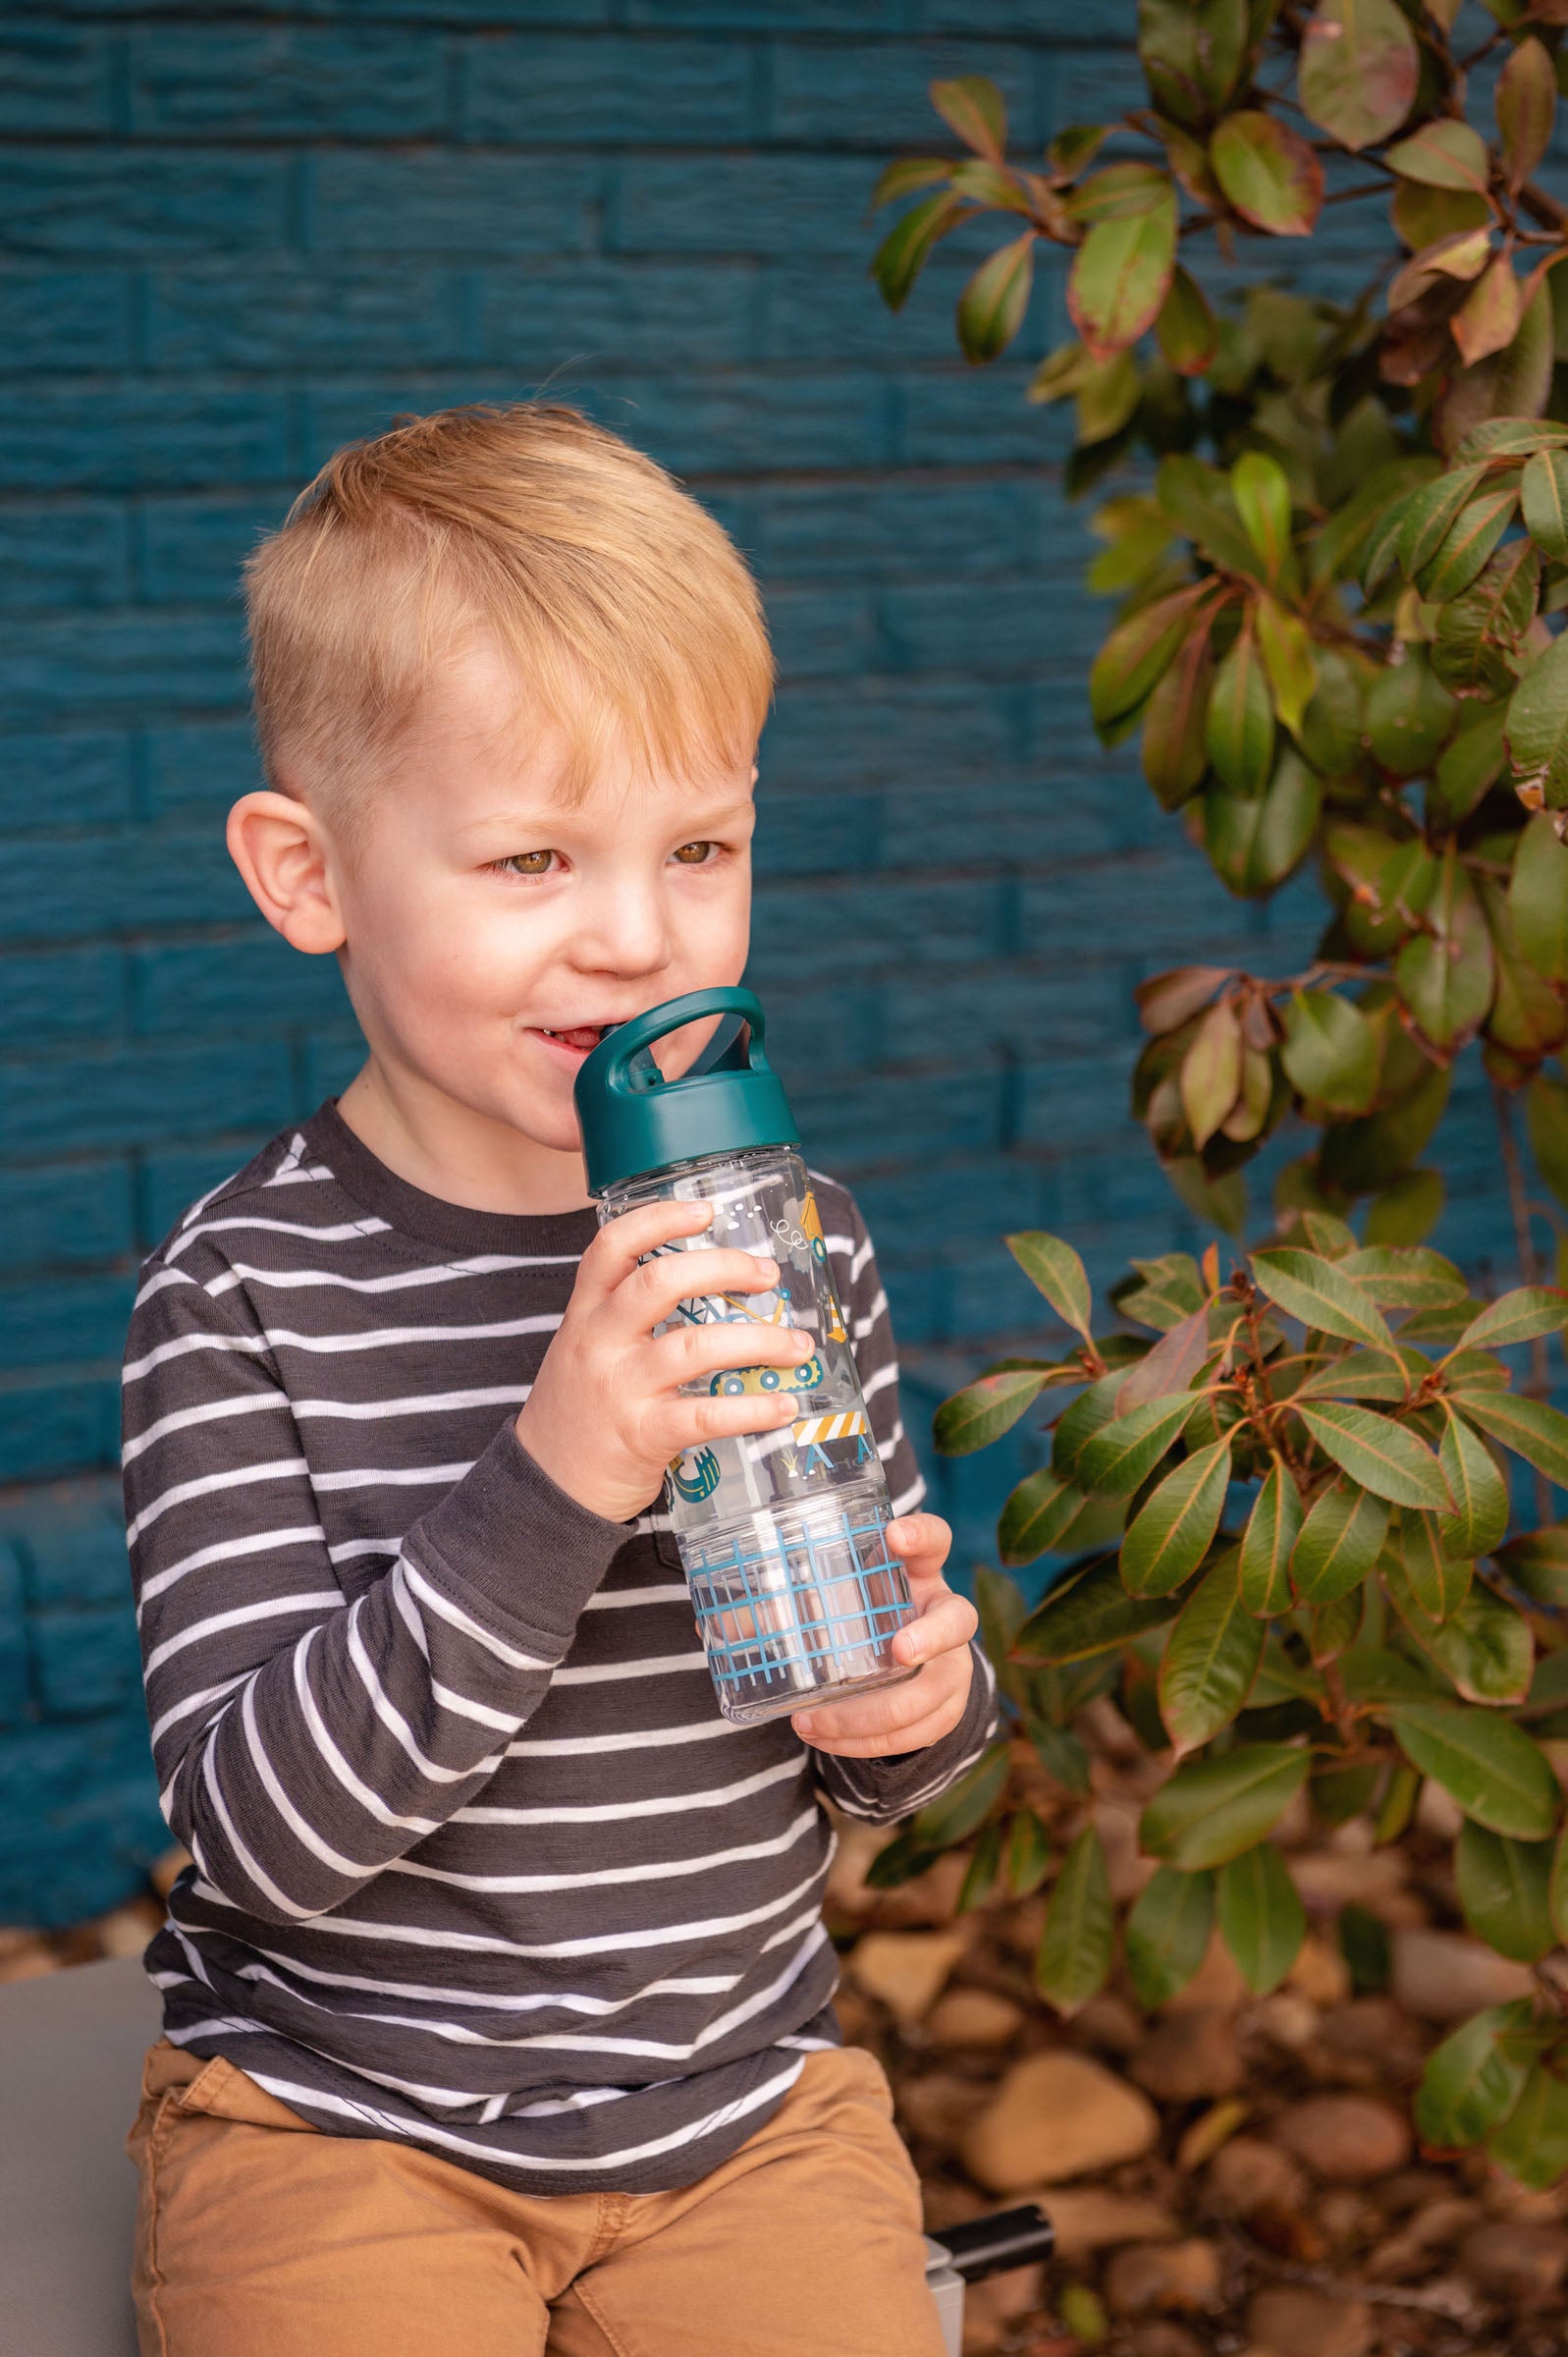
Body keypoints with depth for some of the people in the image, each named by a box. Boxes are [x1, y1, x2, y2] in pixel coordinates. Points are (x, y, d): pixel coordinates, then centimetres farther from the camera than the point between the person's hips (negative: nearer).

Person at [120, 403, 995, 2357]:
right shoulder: (249, 1296, -14)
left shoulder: (790, 1241, -2)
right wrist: (553, 1484, -32)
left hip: (743, 2096, 3)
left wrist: (915, 1707, -14)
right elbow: (255, 1827, -21)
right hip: (341, 2115, -3)